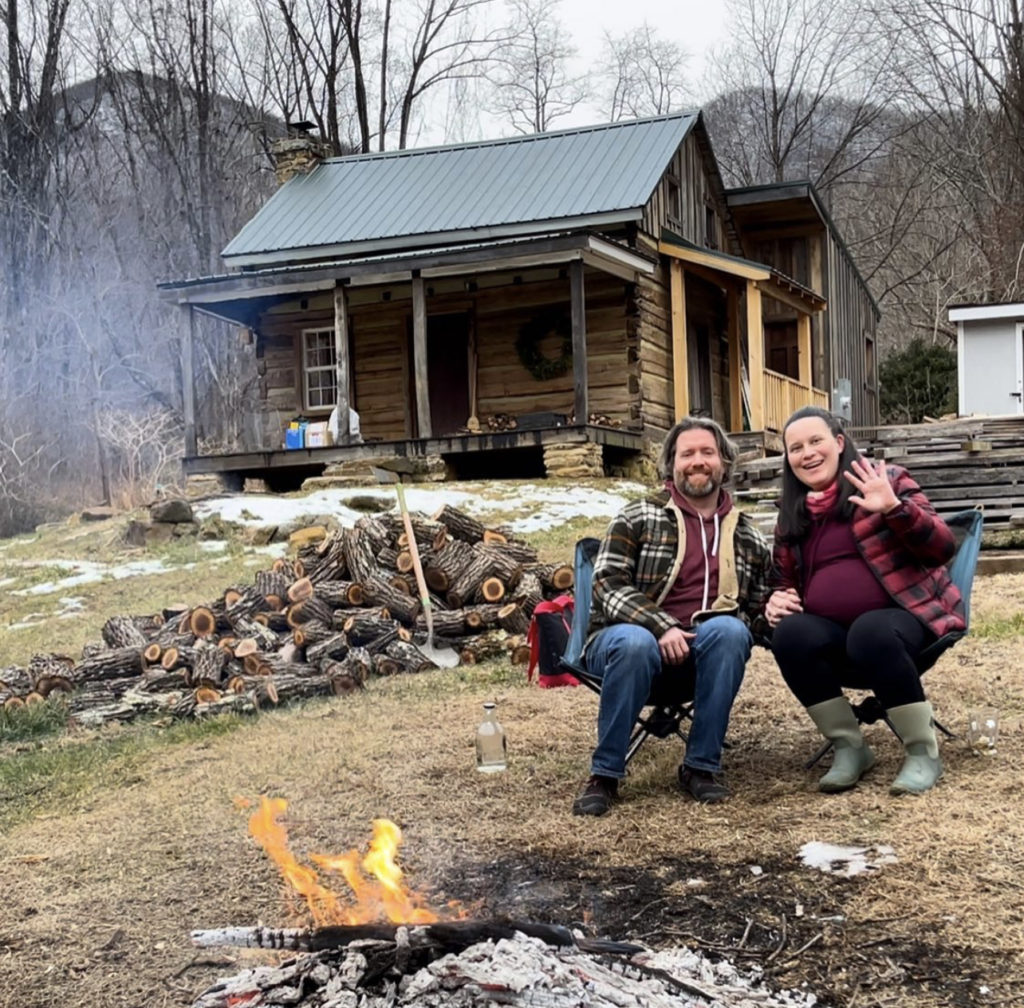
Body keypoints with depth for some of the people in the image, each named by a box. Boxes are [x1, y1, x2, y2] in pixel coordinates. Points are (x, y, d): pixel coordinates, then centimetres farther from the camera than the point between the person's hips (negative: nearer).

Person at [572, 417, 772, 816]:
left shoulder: (747, 536, 14)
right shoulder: (638, 517, 3)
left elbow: (758, 610, 19)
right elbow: (608, 585, -8)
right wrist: (661, 627, -23)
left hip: (703, 648, 3)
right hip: (632, 636, -2)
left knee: (728, 630, -31)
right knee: (635, 643, -38)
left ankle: (701, 765, -19)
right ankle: (605, 774, -21)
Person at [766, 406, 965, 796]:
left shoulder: (886, 481, -1)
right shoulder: (792, 514, 13)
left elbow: (942, 547, -10)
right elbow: (784, 581, 24)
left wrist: (893, 508, -26)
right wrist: (777, 602, 0)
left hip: (906, 616, -4)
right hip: (836, 635, 4)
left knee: (870, 632, -37)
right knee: (790, 633, -27)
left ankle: (923, 751, -20)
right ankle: (848, 746, -12)